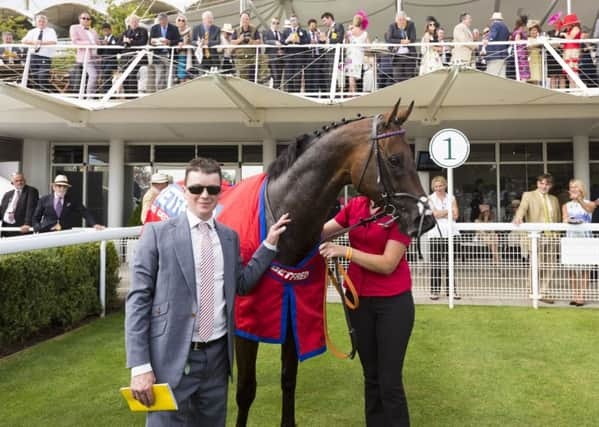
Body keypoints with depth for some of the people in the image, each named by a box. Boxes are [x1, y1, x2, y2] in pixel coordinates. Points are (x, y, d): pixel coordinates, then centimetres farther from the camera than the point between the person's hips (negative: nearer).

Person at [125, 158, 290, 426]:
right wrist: (139, 365, -14)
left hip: (218, 355, 5)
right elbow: (138, 299, -8)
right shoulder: (158, 232, -6)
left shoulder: (230, 236, 8)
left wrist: (270, 244, 7)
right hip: (172, 357, -4)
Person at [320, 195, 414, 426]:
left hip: (392, 302, -5)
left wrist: (345, 251, -23)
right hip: (358, 299, 5)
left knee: (390, 382, -1)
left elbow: (387, 264, -19)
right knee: (371, 376, 18)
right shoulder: (355, 205, 3)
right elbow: (321, 231, 10)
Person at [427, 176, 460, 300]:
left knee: (449, 263, 5)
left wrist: (441, 214, -4)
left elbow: (455, 215, 2)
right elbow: (435, 214, -8)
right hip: (436, 233, -2)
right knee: (435, 263, -4)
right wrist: (449, 211, 1)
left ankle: (450, 289, 12)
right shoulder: (430, 198, 7)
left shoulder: (451, 198, 13)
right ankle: (434, 290, 0)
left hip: (450, 233, 2)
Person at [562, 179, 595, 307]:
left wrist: (579, 200, -40)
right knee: (572, 268, 1)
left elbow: (588, 208, -20)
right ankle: (574, 296, 7)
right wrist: (569, 221, -28)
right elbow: (564, 219, -4)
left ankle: (581, 296, -3)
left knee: (584, 268, -4)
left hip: (585, 238, -2)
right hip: (571, 237, 2)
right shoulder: (566, 206, 12)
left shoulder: (589, 203, 5)